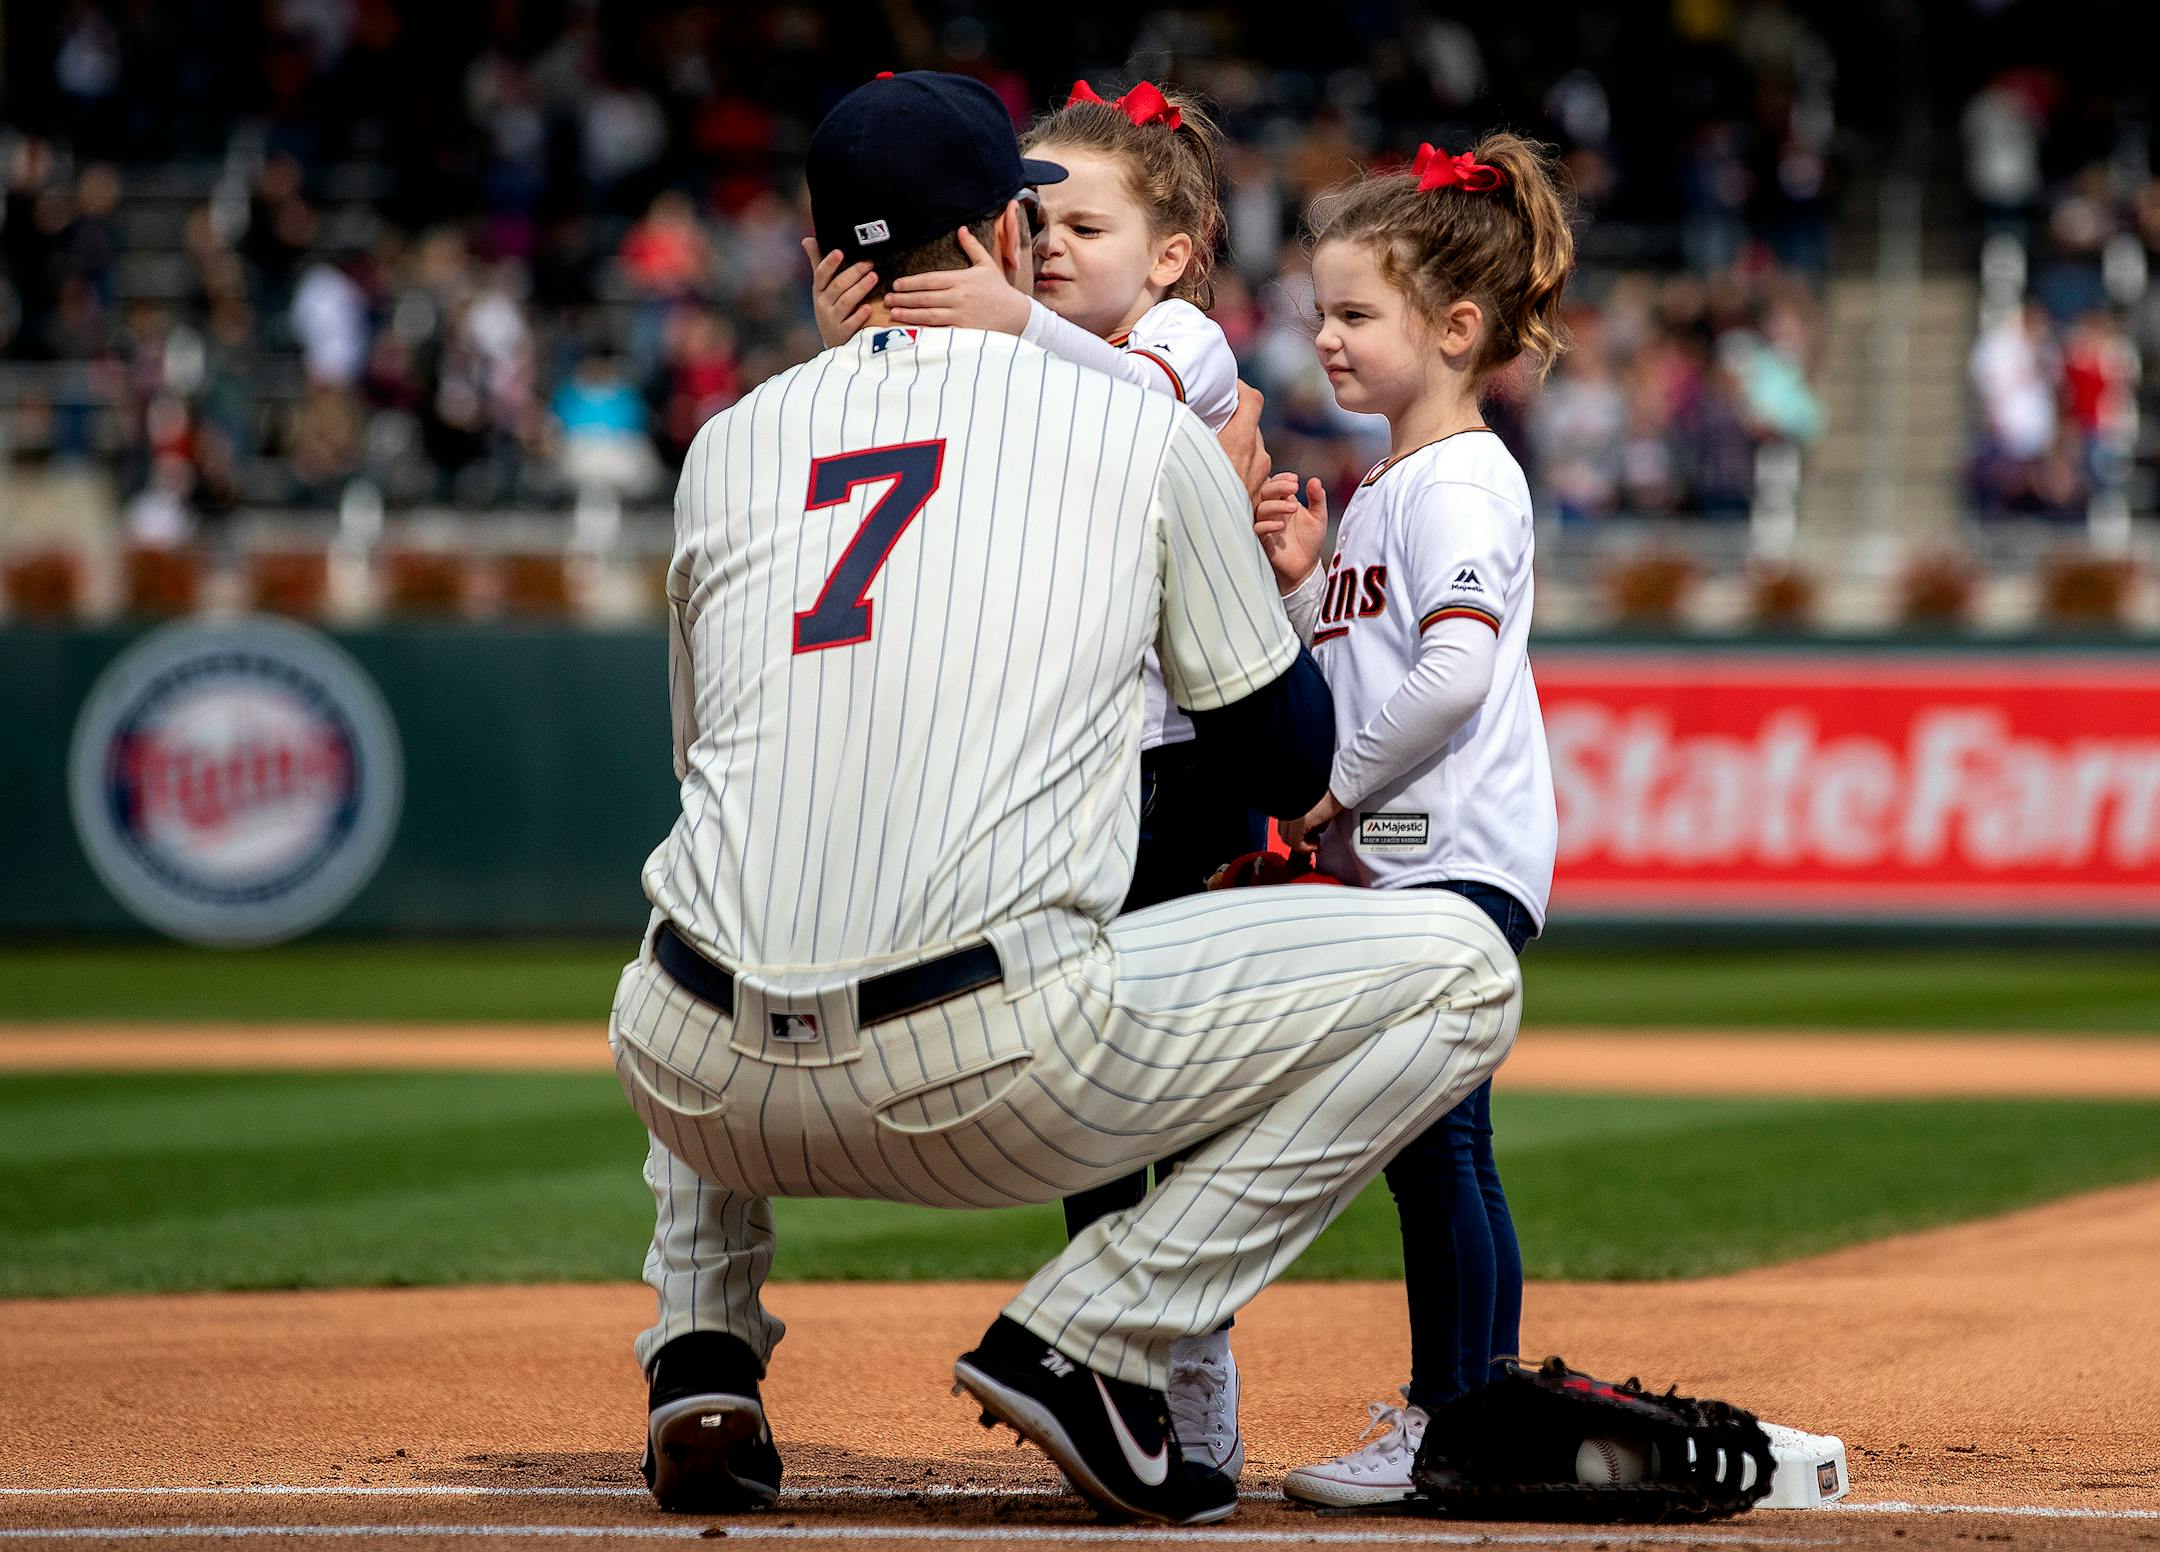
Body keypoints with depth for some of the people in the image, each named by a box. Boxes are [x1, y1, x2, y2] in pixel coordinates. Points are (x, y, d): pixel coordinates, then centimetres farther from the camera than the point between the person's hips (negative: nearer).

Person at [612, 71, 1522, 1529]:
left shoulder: (728, 442, 17)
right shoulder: (1142, 427, 8)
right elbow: (1293, 763, 16)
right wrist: (1261, 574, 36)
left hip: (708, 1088, 5)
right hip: (994, 1081, -5)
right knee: (1459, 969, 8)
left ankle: (702, 1348, 20)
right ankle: (1086, 1337, -1)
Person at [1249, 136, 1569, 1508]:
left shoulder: (1463, 480, -11)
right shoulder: (1392, 486, 19)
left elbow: (1454, 673, -23)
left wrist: (1334, 787, -17)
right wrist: (1305, 577, 8)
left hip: (1458, 861, -10)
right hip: (1398, 866, 10)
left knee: (1435, 1136, -11)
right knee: (1423, 1148, 13)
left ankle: (1462, 1423, -9)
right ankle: (1464, 1398, 19)